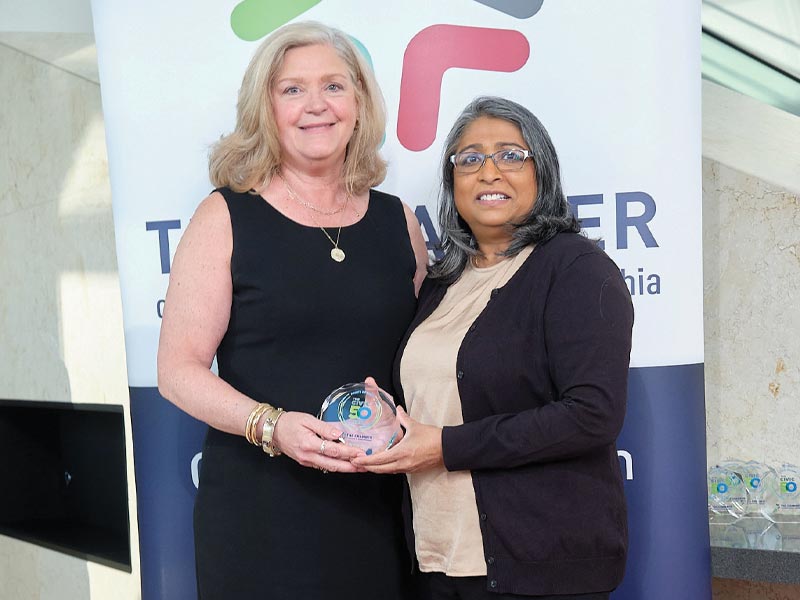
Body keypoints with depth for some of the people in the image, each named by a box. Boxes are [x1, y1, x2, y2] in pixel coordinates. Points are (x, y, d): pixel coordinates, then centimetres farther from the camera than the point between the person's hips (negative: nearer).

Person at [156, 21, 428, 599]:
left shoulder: (398, 221, 8)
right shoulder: (226, 218, -2)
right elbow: (180, 369, -6)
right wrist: (271, 426, -21)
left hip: (377, 505, 3)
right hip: (260, 508, -3)